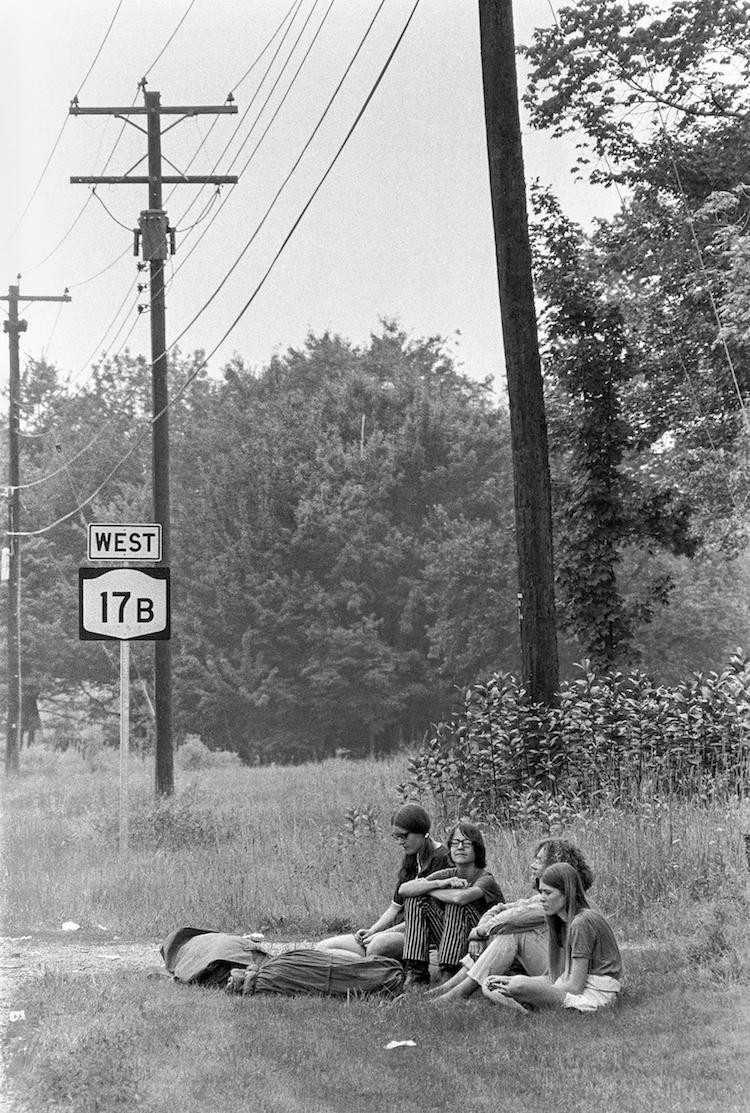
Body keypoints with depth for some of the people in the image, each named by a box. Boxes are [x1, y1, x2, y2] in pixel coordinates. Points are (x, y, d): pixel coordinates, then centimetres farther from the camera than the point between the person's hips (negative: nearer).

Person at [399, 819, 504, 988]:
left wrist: (427, 888, -17)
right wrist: (439, 884, -25)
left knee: (456, 902, -28)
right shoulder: (449, 875, 4)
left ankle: (448, 974, -27)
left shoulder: (485, 879, -13)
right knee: (416, 898, -6)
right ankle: (416, 972, -13)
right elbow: (403, 889, -9)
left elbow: (461, 897, -37)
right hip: (451, 947, 6)